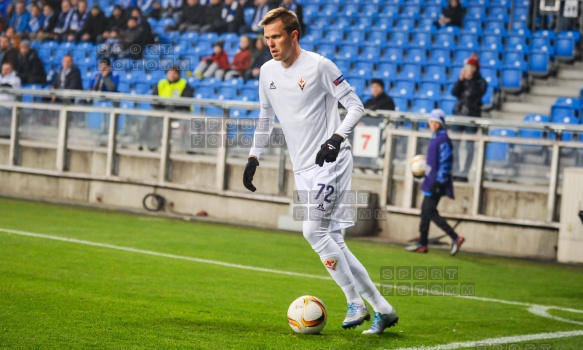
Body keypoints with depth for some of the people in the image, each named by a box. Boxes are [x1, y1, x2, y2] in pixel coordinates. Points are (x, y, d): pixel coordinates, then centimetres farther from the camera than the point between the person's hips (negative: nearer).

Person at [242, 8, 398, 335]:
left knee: (314, 229, -20)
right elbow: (265, 118, 22)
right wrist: (254, 158, 16)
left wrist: (336, 138, -22)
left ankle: (356, 303, -9)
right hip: (304, 168, 7)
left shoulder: (319, 66, -10)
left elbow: (356, 106, -8)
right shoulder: (268, 72, 9)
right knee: (333, 241, 4)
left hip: (331, 161, -7)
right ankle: (382, 309, 11)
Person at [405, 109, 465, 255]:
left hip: (436, 183, -10)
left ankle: (456, 238, -7)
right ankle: (422, 244, 16)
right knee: (425, 211, 11)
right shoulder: (435, 138, 14)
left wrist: (438, 183, -22)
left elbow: (445, 163, -20)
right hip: (431, 182, 10)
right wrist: (423, 171, 17)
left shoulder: (443, 140, -15)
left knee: (430, 212, -10)